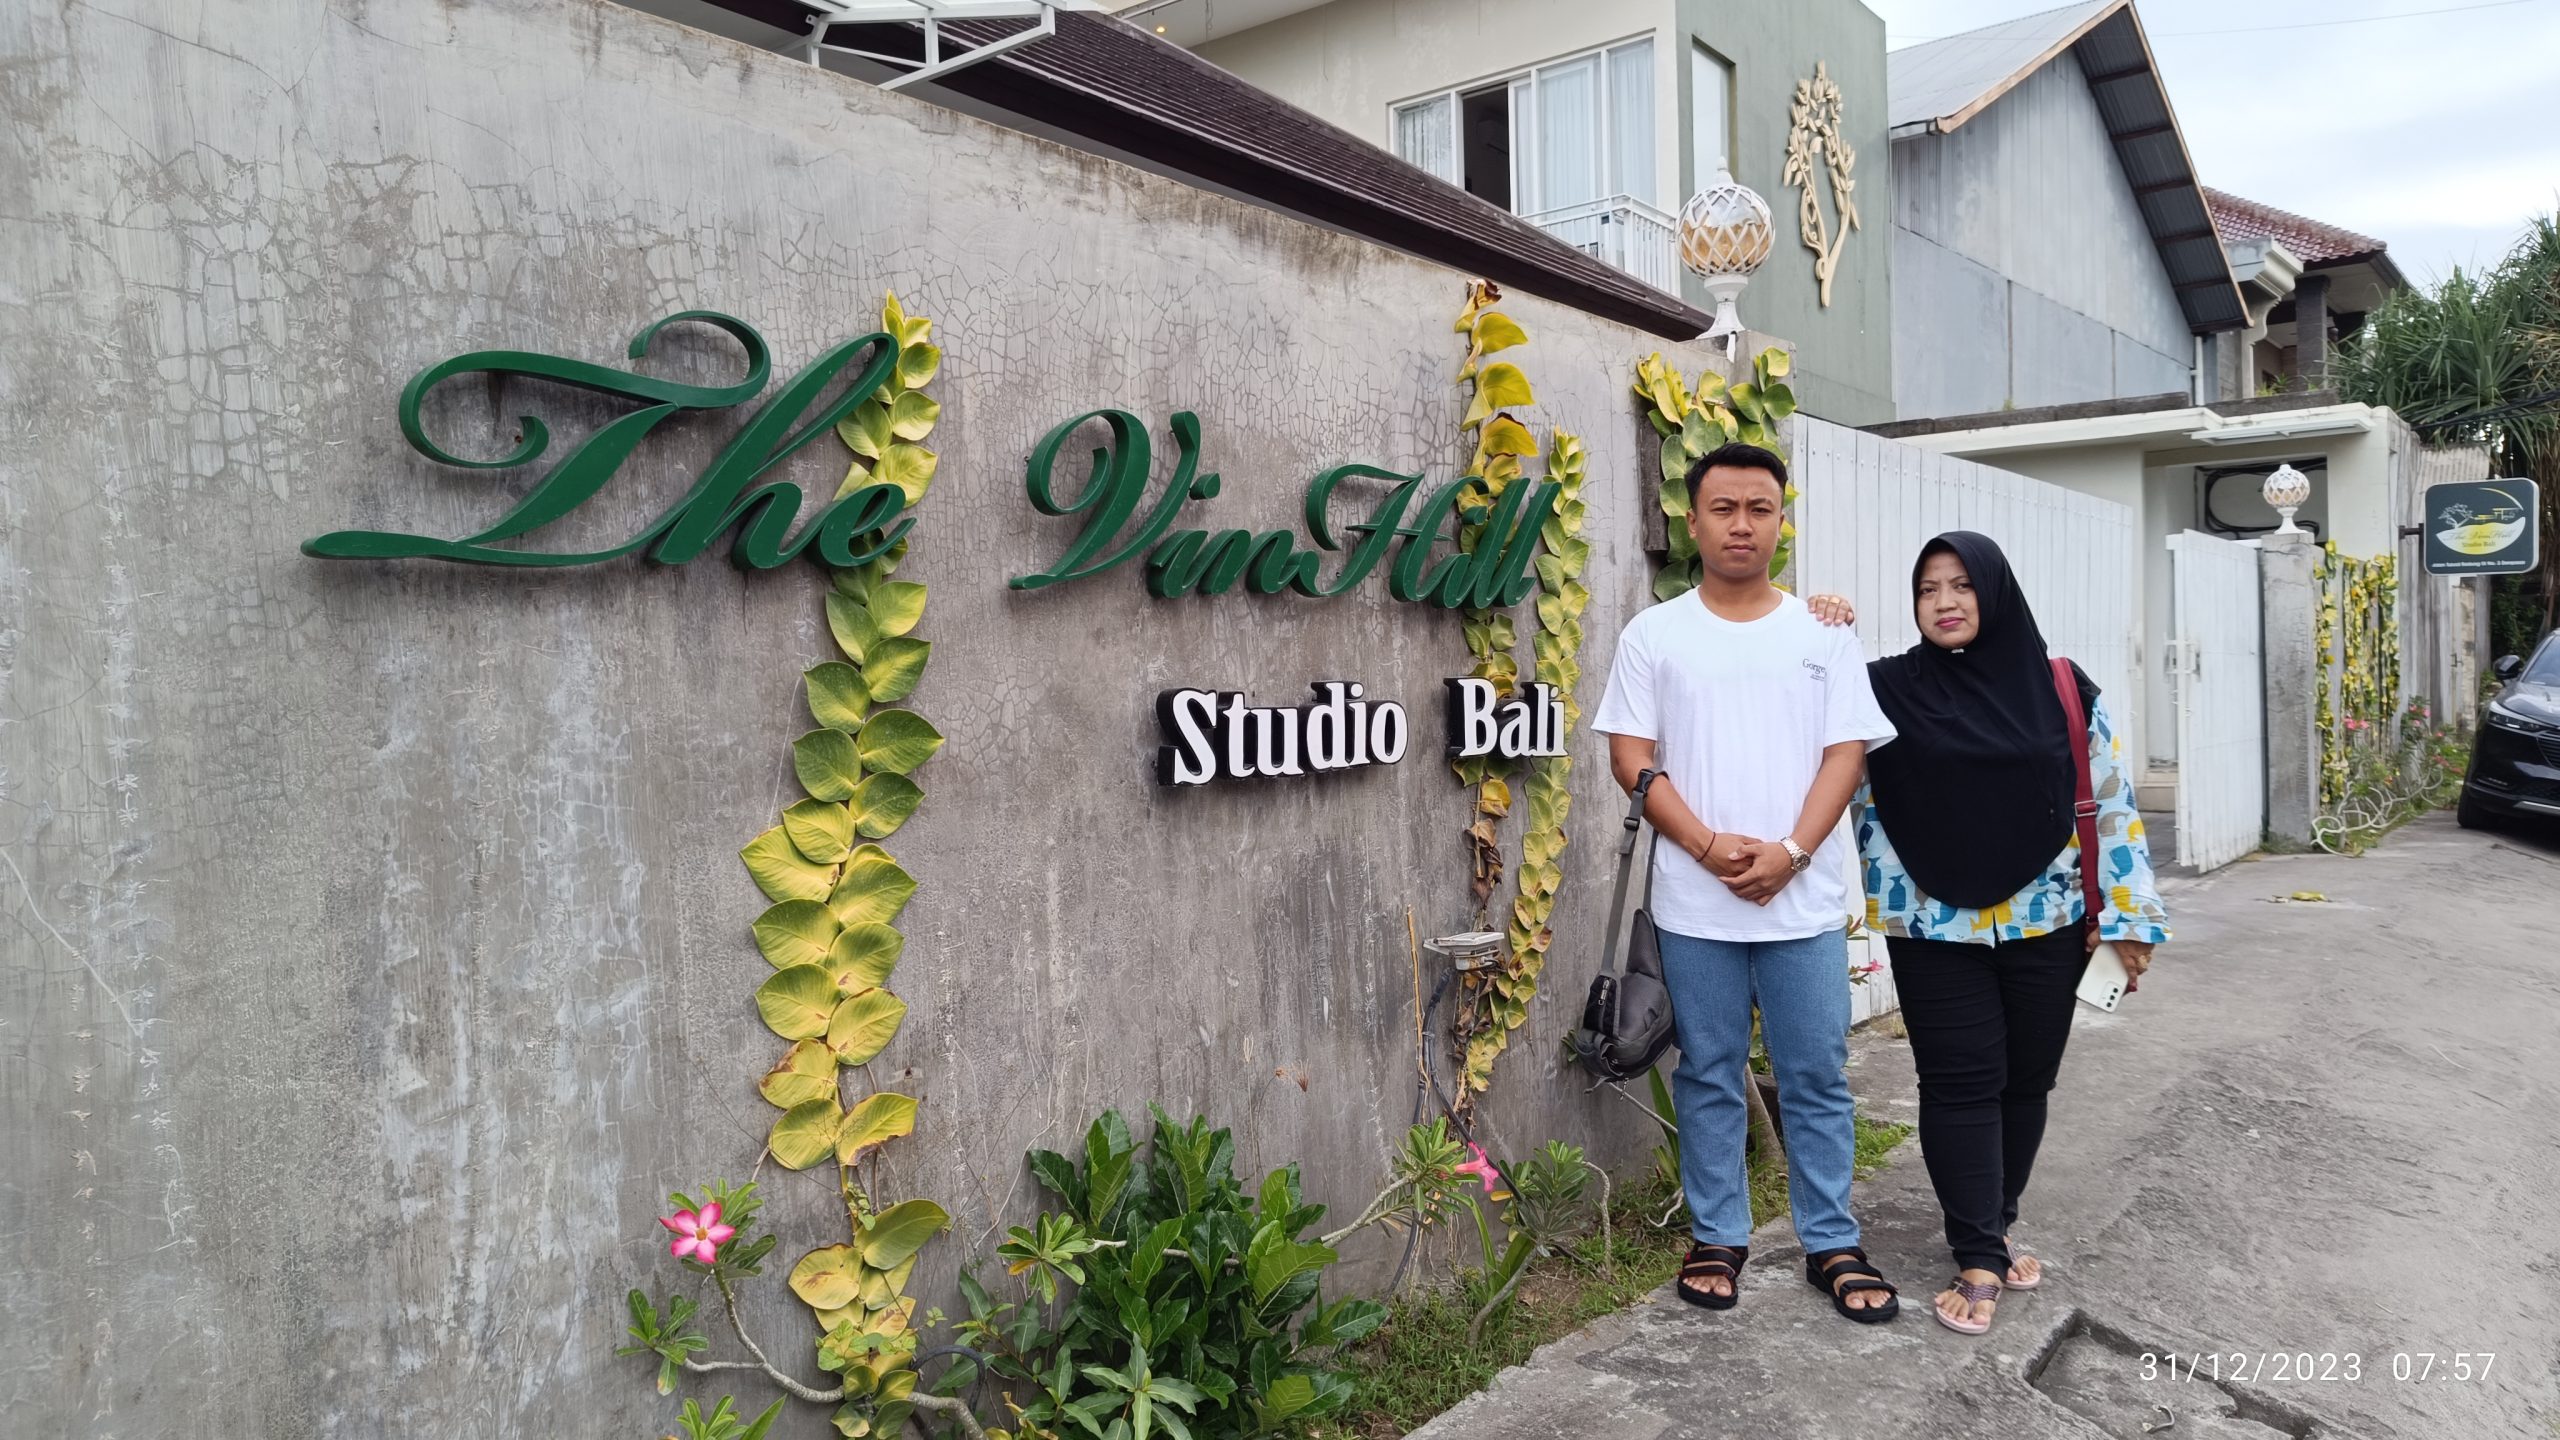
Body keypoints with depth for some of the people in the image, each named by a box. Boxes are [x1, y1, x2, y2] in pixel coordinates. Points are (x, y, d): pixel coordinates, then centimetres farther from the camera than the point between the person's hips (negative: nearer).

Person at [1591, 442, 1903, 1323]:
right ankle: (1717, 1237, 23)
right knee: (1709, 1077, 10)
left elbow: (1846, 753, 1)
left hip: (1806, 901, 1)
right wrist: (1709, 845, -14)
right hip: (1695, 904, 0)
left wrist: (1789, 852, -13)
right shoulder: (1654, 636, 2)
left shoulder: (1823, 634, 6)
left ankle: (1832, 1245, 21)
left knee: (1817, 1078, 8)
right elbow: (1632, 757, -2)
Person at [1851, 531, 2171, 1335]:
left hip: (2046, 925, 2)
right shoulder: (1887, 689, -2)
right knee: (1961, 1085, 0)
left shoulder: (2063, 690, 0)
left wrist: (2128, 913, 0)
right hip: (1937, 931, -2)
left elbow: (2109, 802, 3)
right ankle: (1978, 1258, 10)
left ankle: (1993, 1228, 31)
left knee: (2026, 1079, 12)